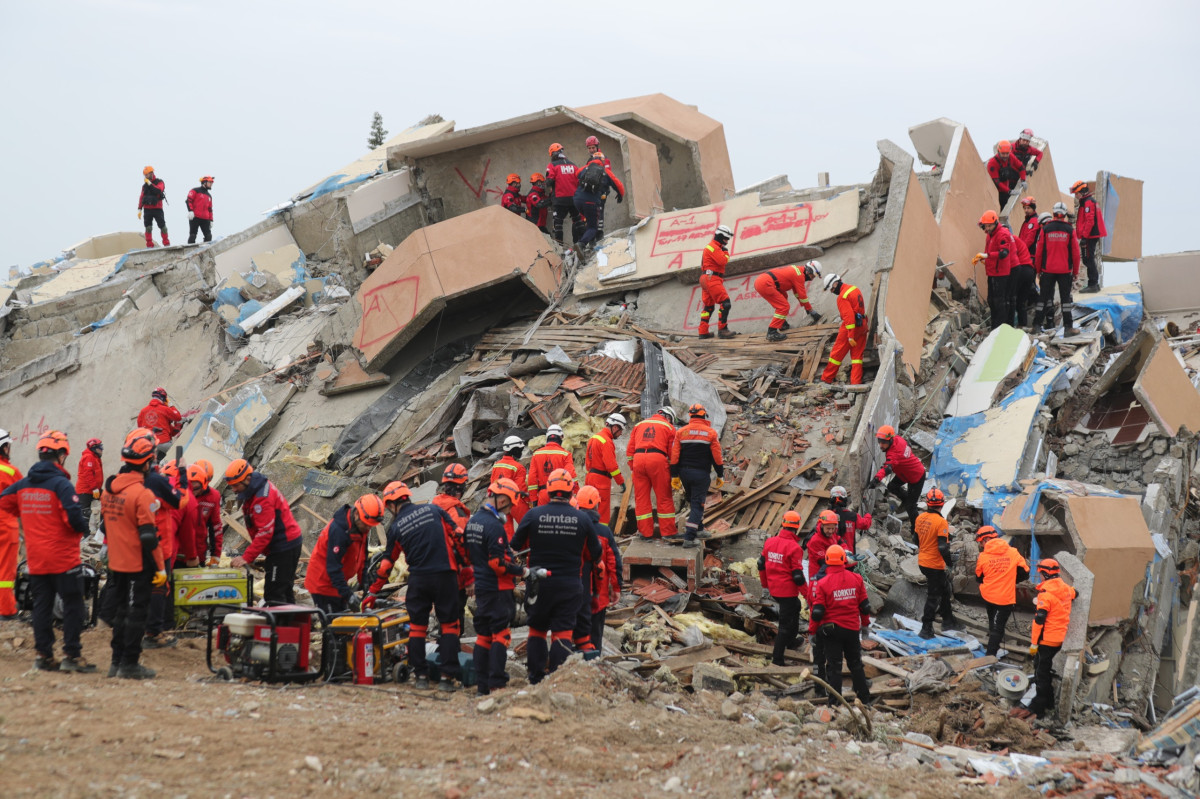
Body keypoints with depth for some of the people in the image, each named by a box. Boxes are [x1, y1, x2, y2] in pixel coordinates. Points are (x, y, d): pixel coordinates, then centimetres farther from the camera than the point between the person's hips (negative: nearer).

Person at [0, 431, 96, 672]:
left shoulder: (23, 484, 5)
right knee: (73, 605, 2)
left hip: (35, 559, 6)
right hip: (63, 558, -6)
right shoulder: (61, 484, -16)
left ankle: (44, 655, 14)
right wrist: (83, 529, -4)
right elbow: (74, 516, -24)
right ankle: (72, 655, 1)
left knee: (42, 605, 12)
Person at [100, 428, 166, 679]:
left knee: (120, 611, 16)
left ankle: (117, 661, 21)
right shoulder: (142, 494, -18)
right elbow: (149, 537, -19)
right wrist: (161, 568, -12)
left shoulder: (108, 490, 6)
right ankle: (130, 664, 3)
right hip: (138, 565, -7)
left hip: (116, 564, 7)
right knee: (137, 613, 1)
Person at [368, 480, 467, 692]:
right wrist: (467, 564, 13)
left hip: (418, 579, 0)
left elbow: (387, 563, 9)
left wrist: (373, 592, 19)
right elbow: (457, 537, 2)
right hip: (446, 575, 0)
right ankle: (447, 676, -1)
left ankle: (421, 675, 11)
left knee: (417, 626, 13)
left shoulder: (396, 527, 4)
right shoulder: (434, 510, 5)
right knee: (449, 624, 6)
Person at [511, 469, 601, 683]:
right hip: (569, 586, 0)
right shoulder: (582, 518, -4)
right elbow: (595, 553, 6)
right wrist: (598, 565, 29)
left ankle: (536, 679, 15)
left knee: (537, 631, 15)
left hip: (540, 584, 0)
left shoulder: (533, 515, -7)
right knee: (563, 633, 1)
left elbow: (515, 547, 3)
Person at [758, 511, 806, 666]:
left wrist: (766, 585, 23)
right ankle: (777, 658, 5)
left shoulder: (770, 542, -1)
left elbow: (761, 565, 9)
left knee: (795, 607, 33)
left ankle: (790, 641, 47)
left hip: (773, 588, 7)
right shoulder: (794, 548, -20)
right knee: (786, 624, 3)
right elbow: (797, 576, -20)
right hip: (788, 591, -7)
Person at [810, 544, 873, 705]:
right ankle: (865, 698, 28)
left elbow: (817, 612, -14)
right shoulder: (856, 579, -4)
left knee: (834, 667, 3)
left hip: (830, 630, -3)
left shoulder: (822, 583, -15)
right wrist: (865, 622, 21)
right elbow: (864, 605, 4)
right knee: (856, 664, 19)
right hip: (852, 628, 3)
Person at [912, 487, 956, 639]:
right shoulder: (941, 522, -21)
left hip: (922, 562, 8)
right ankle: (926, 629, 8)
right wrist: (949, 564, -15)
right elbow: (943, 548, -24)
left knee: (944, 589, 24)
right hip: (935, 565, -8)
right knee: (933, 596, 4)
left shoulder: (920, 518, 1)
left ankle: (948, 620, 36)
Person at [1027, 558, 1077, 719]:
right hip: (1060, 639, 8)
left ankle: (1039, 708, 0)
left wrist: (1034, 643, -17)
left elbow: (1039, 620, -21)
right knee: (1047, 669, 23)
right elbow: (1074, 593, 31)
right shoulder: (1065, 589, 4)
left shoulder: (1046, 593, -20)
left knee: (1041, 671, -2)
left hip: (1046, 640, -8)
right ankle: (1048, 700, 33)